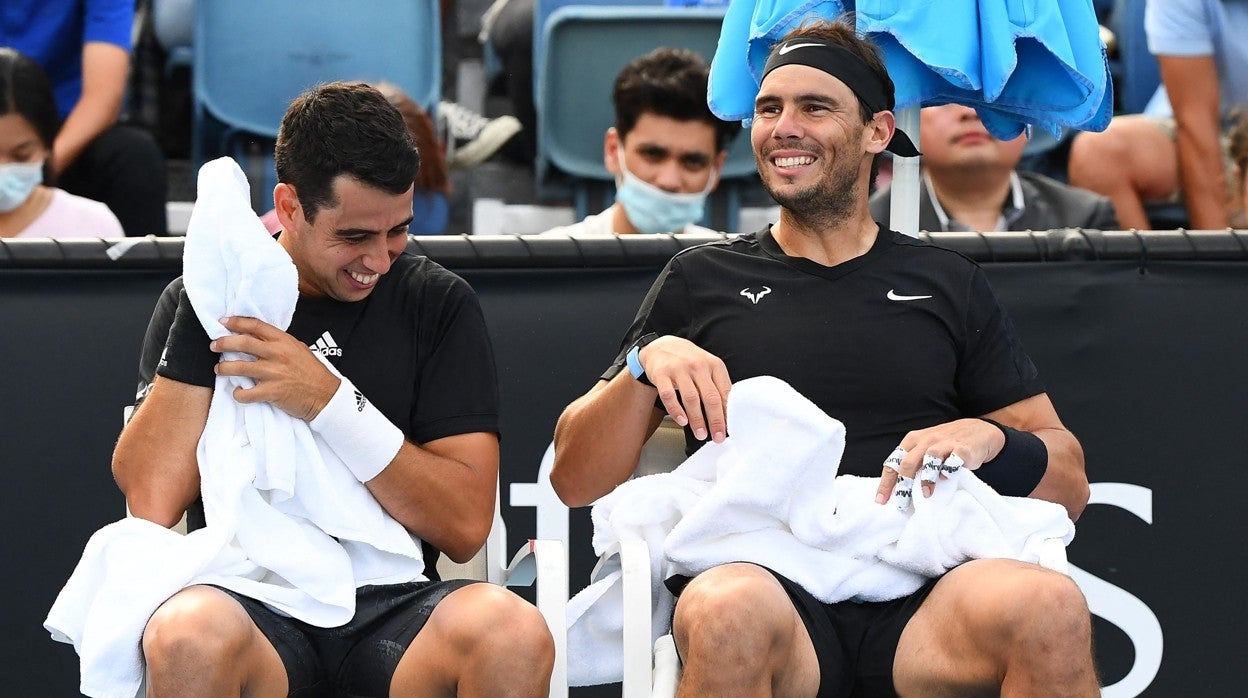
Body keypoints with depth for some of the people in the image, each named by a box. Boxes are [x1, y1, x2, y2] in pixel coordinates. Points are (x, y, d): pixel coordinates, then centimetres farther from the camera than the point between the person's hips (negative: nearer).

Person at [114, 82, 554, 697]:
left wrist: (330, 402, -12)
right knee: (190, 635, -37)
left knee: (512, 632, -33)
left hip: (392, 606, 1)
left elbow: (465, 527, 0)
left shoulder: (438, 303, 10)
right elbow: (151, 502, -4)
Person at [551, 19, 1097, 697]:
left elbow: (1070, 484, 18)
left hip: (919, 600, 0)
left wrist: (988, 439, -4)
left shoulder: (947, 284, 20)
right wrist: (647, 362, -2)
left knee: (1049, 607, -34)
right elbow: (574, 481, 16)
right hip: (767, 583, 0)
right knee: (727, 611, -38)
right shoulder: (701, 279, 19)